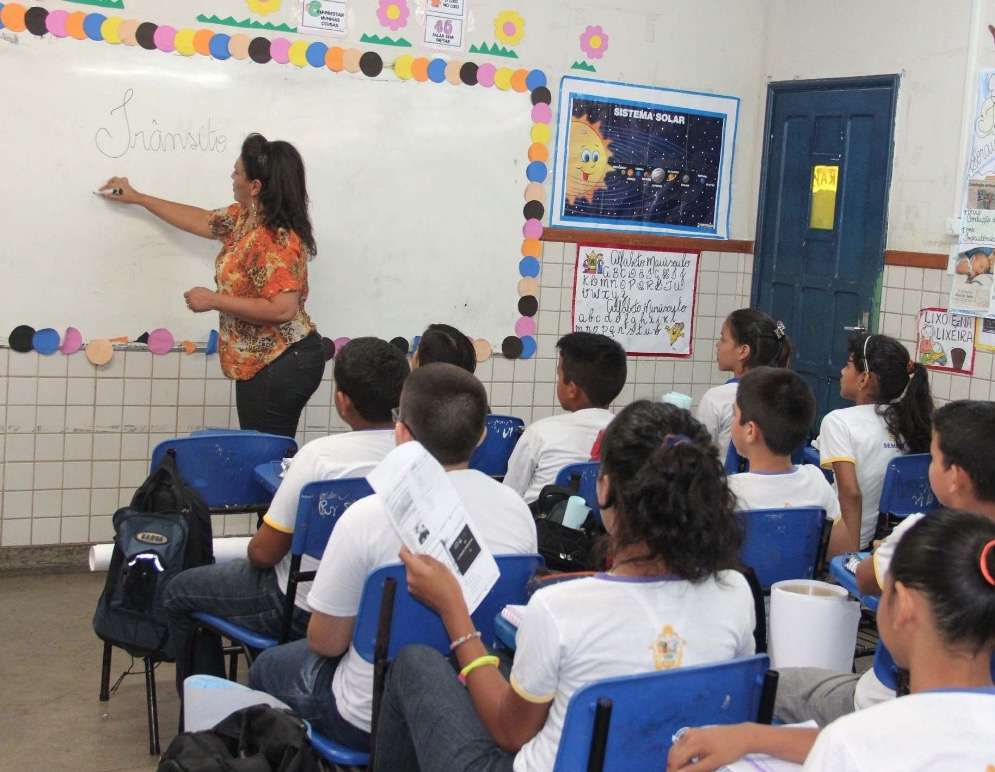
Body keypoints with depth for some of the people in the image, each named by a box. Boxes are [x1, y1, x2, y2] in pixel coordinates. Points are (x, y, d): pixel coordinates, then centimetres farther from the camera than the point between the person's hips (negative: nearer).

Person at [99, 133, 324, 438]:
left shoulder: (278, 240, -22)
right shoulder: (243, 217, 7)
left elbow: (282, 309, -29)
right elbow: (201, 220, 25)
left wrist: (214, 300, -19)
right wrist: (137, 198, 31)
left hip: (283, 365, -10)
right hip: (261, 361, 10)